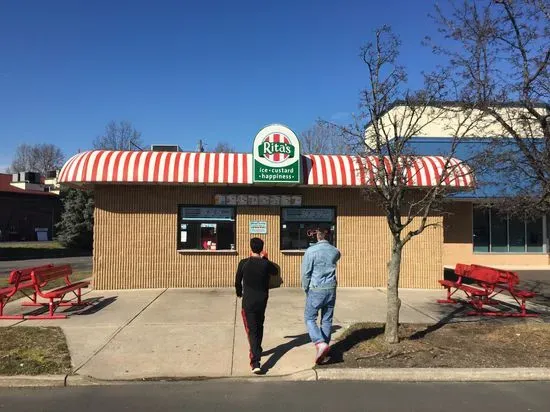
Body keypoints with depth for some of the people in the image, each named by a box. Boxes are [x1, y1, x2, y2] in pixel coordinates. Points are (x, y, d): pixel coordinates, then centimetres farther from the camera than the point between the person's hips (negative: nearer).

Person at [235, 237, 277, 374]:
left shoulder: (243, 263, -10)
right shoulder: (266, 264, -8)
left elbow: (237, 282, 1)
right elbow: (275, 271, 15)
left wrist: (239, 293, 19)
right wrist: (265, 259, 14)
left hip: (248, 301, -3)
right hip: (262, 300, 3)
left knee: (252, 330, -2)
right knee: (259, 327, 23)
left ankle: (256, 362, -14)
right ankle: (257, 351, 43)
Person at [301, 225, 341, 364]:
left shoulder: (311, 251, -12)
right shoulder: (335, 251, 2)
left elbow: (305, 273, -11)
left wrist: (305, 289, 3)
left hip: (316, 289, -5)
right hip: (331, 289, 5)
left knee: (310, 318, 5)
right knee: (327, 319, 14)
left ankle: (320, 343, -13)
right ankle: (325, 345, 22)